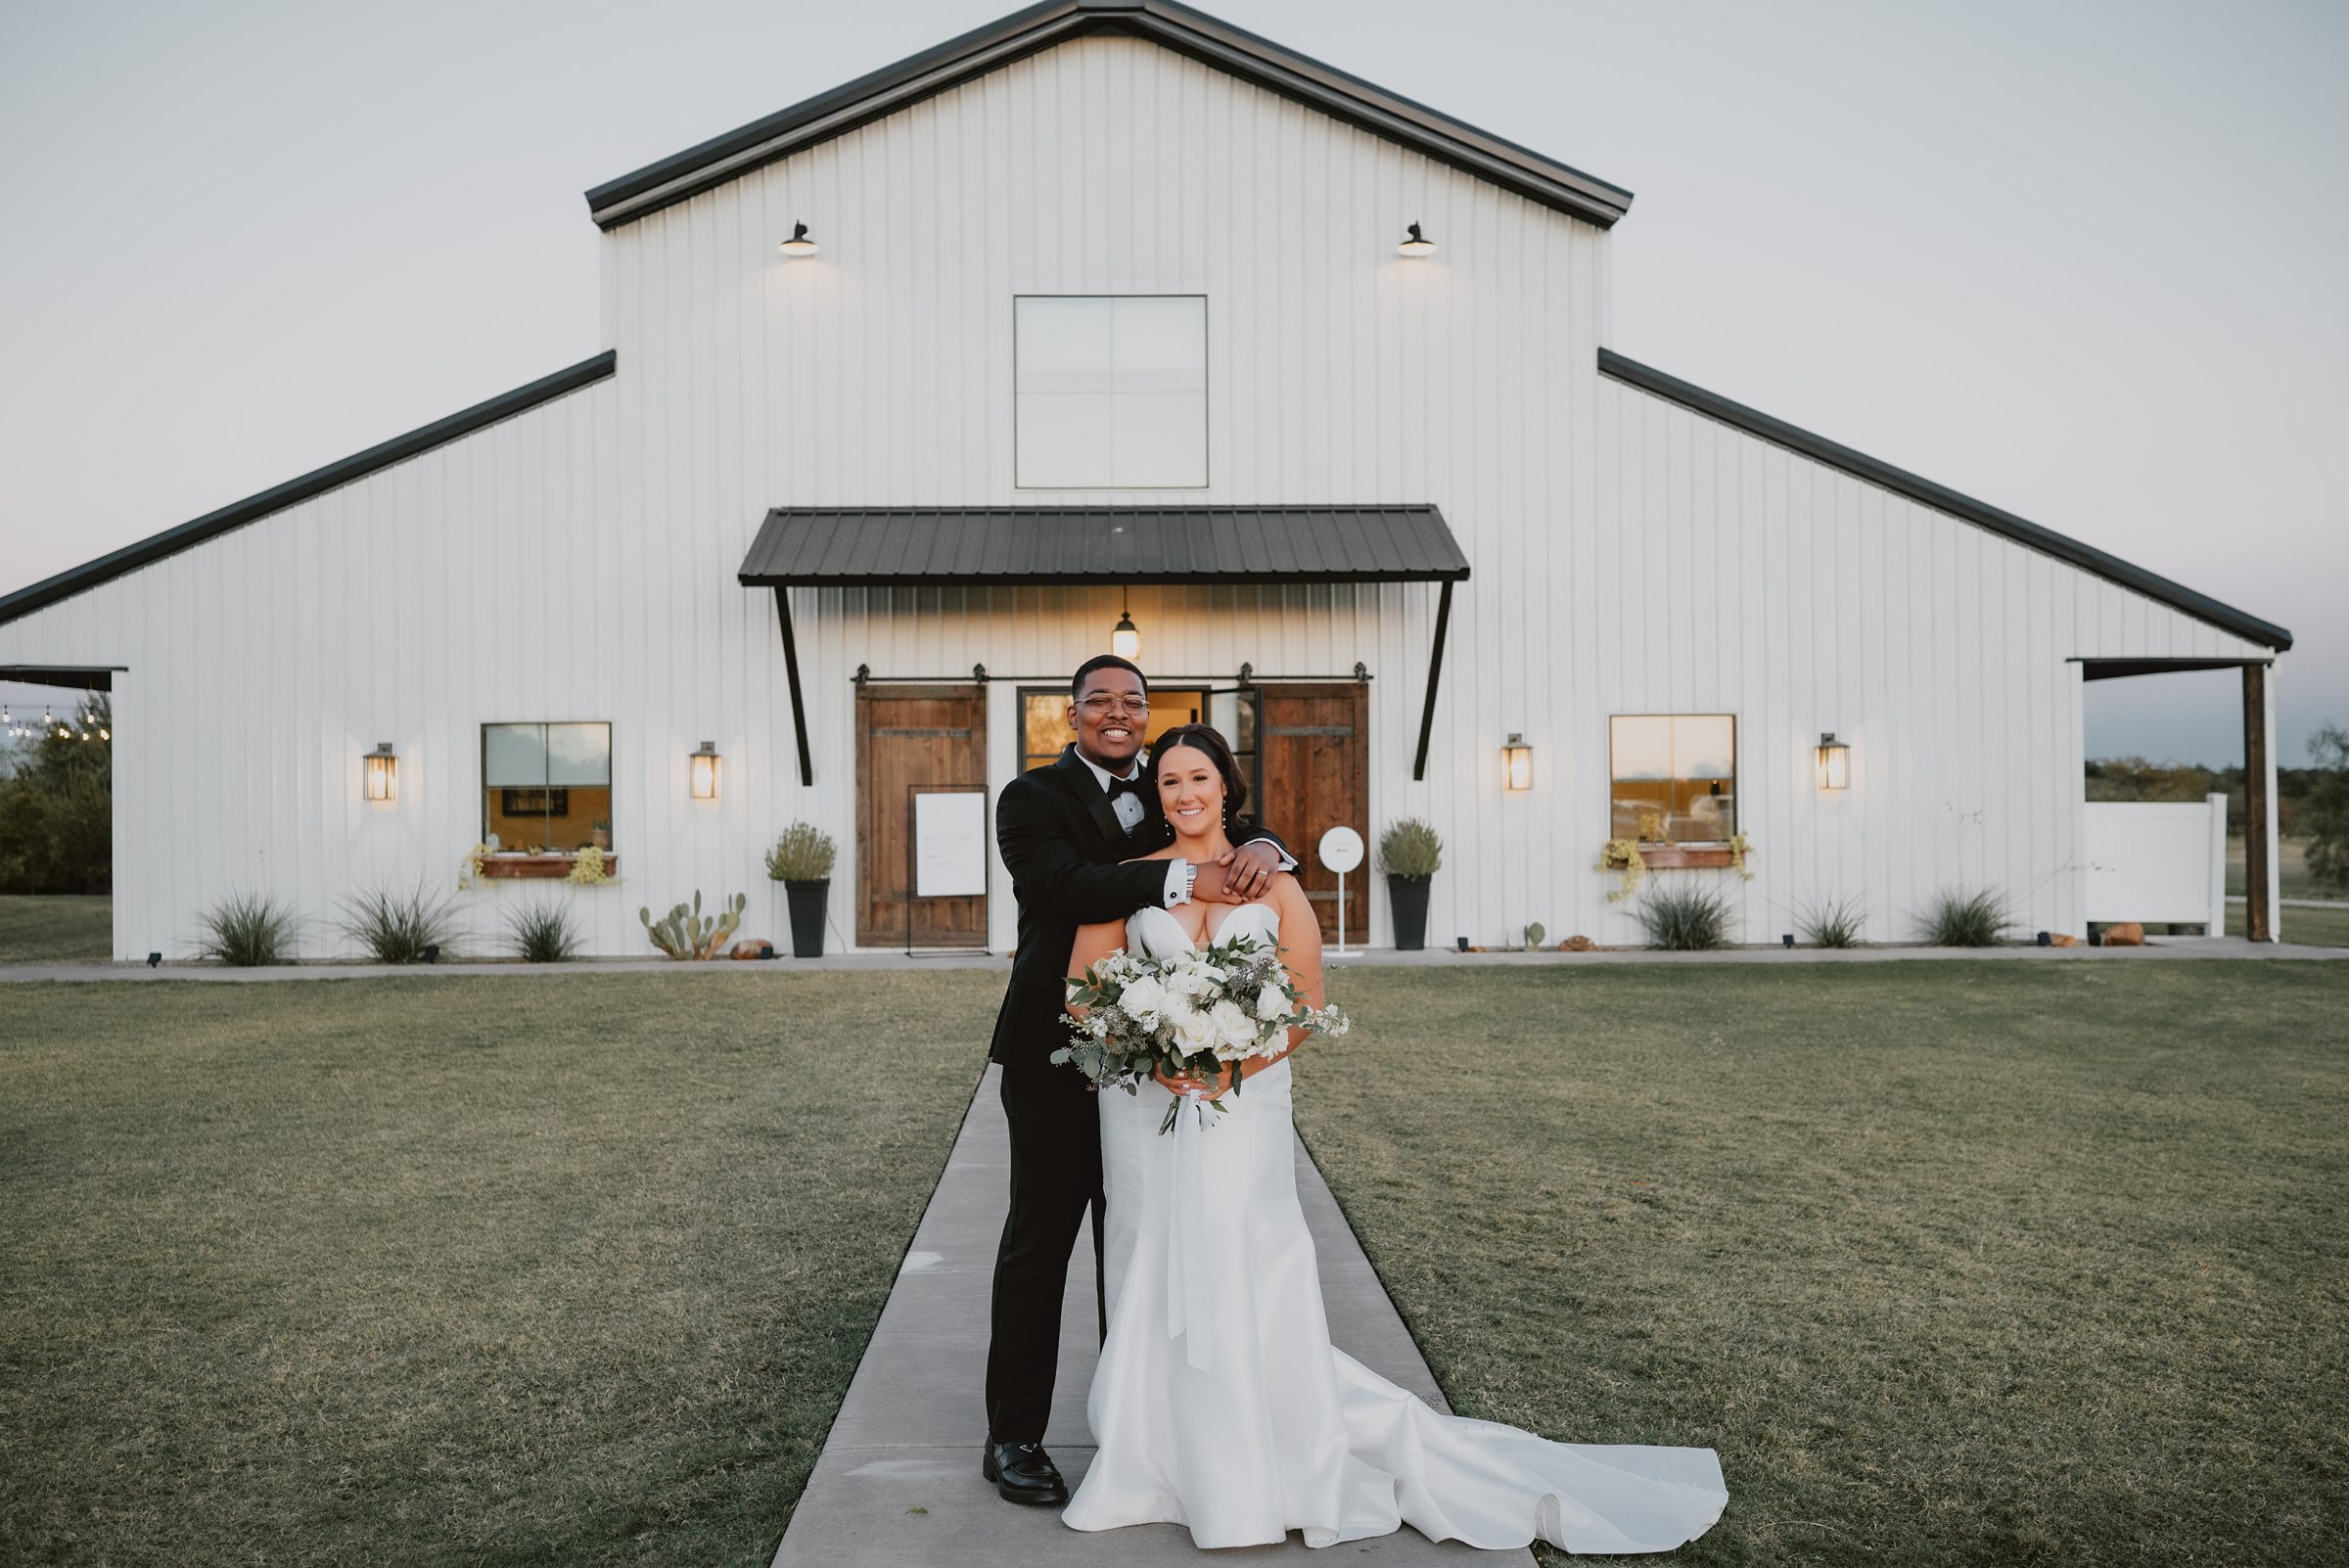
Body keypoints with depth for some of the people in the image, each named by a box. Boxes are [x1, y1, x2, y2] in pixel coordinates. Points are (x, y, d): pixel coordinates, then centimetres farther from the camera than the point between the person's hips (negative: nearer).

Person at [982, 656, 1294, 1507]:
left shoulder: (1165, 799, 12)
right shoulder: (1033, 796, -6)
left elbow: (1230, 824, 2)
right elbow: (1063, 884, -23)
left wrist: (1259, 847, -22)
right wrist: (1185, 881, -31)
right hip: (1055, 1055, -5)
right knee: (1039, 1243, 4)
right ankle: (1014, 1437, 16)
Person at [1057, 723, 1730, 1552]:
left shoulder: (1273, 882, 4)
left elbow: (1306, 1002, 1)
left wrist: (1233, 1066, -13)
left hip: (1244, 1106, -1)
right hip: (1146, 1105, 1)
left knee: (1249, 1280, -1)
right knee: (1155, 1280, 5)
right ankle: (1163, 1457, 22)